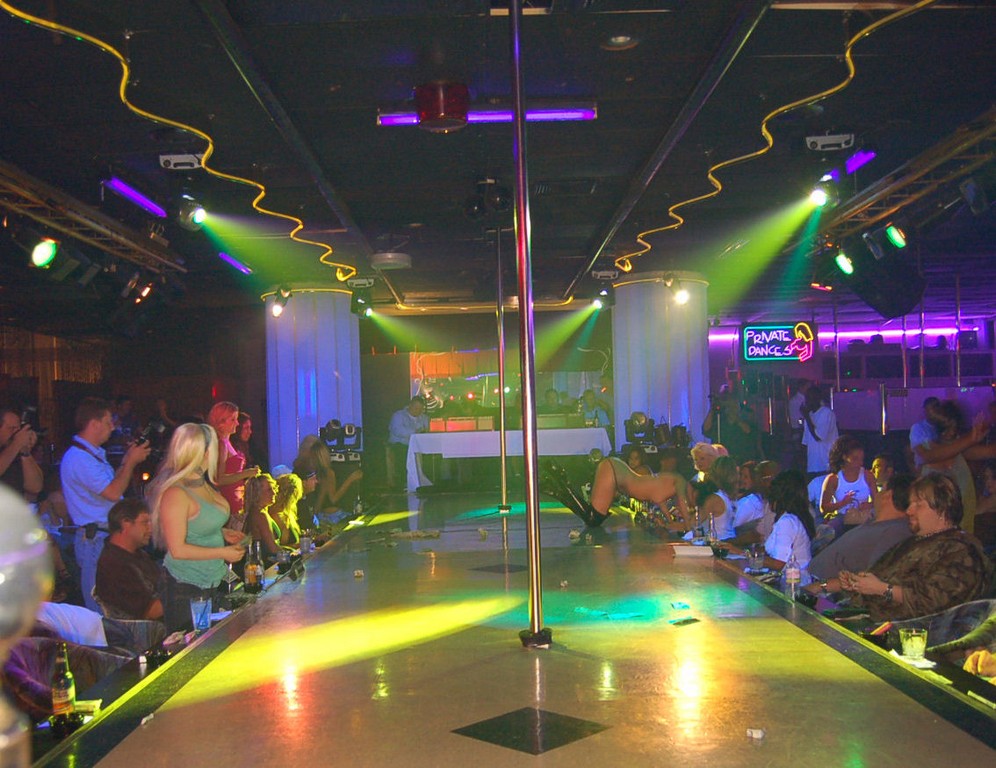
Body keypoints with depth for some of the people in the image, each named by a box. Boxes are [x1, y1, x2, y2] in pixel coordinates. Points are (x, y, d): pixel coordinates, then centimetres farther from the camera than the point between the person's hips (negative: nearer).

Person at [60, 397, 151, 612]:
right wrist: (131, 462, -12)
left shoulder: (94, 454, 16)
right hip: (95, 539, -10)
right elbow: (113, 492, -23)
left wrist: (126, 462, 13)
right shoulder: (78, 458, -18)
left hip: (109, 536, 10)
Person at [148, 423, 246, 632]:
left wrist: (223, 533, 6)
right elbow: (178, 549, -20)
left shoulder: (203, 484, 7)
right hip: (186, 587, -8)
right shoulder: (176, 494, -20)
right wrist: (222, 553, -14)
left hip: (212, 581, 8)